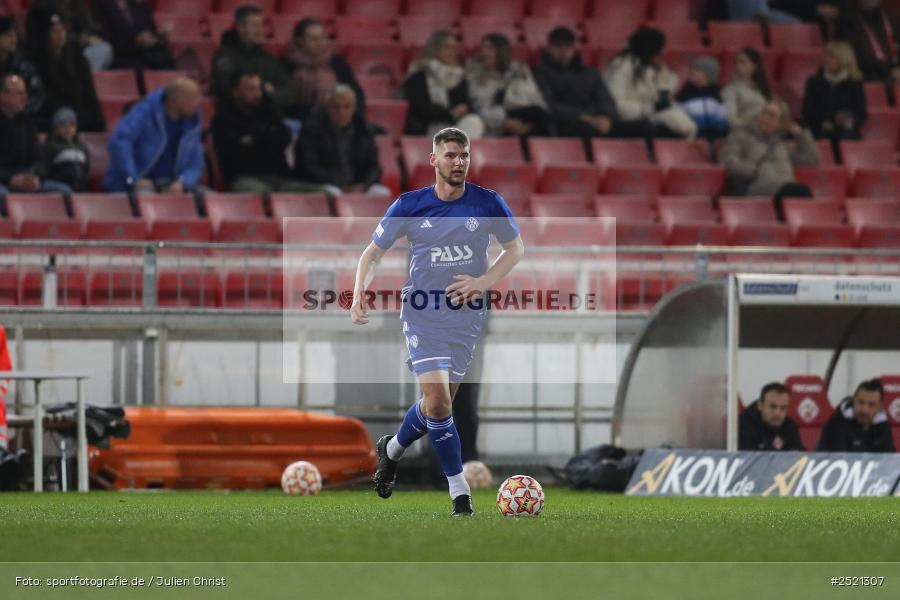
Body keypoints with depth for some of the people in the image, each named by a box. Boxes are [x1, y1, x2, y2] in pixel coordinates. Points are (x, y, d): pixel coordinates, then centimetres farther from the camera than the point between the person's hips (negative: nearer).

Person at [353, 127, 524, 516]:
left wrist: (483, 281, -9)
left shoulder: (488, 204, -5)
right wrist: (359, 293, -12)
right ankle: (460, 493, -7)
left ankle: (392, 449, 42)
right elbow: (373, 252, 5)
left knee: (438, 402, 11)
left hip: (467, 316, 2)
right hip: (422, 313, -2)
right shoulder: (409, 206, -6)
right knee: (438, 401, -16)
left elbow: (516, 248, 8)